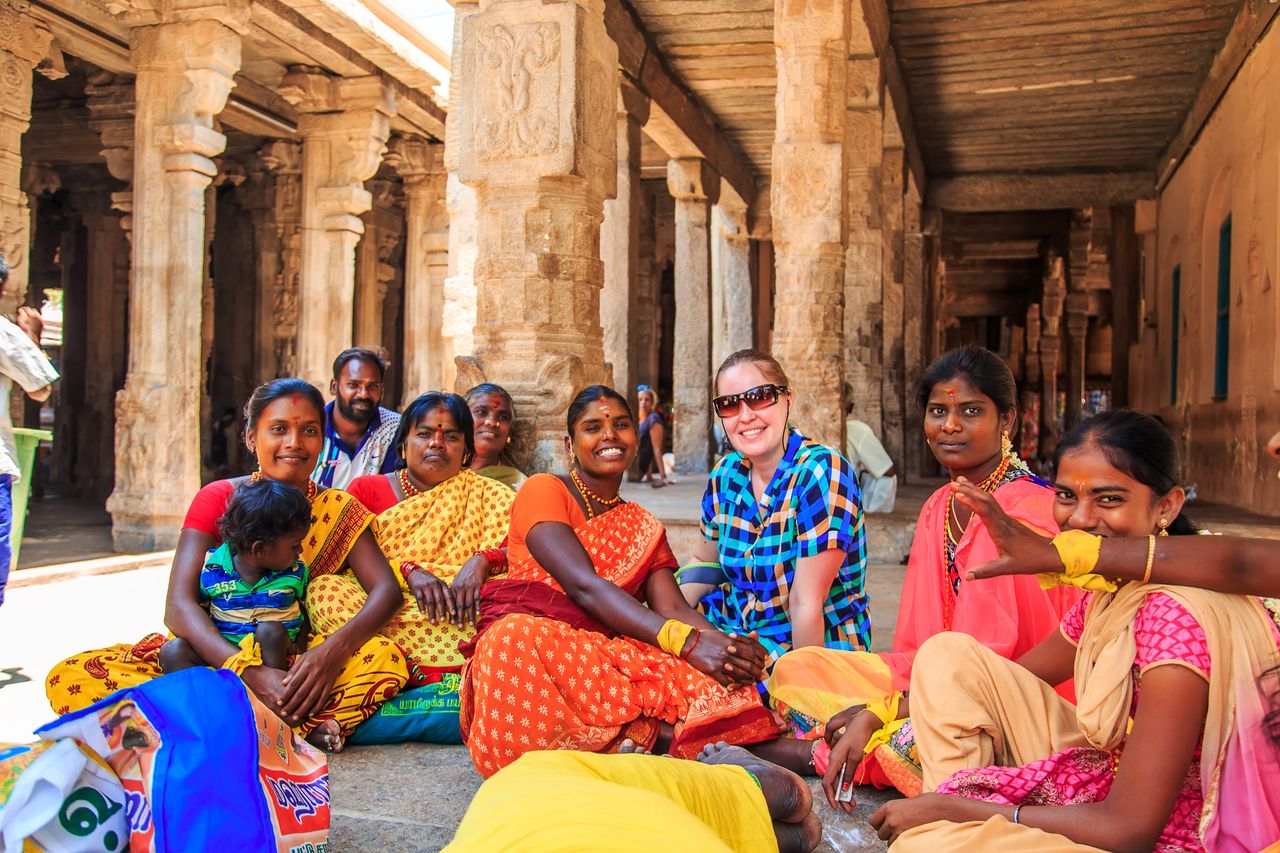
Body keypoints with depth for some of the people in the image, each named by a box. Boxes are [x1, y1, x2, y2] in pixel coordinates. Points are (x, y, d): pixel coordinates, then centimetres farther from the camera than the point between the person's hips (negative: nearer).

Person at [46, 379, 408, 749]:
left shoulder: (337, 509, 3)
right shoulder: (217, 499, 0)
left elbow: (386, 589, -10)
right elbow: (178, 606, -12)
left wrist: (334, 648, -32)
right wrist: (249, 672, -29)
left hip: (297, 662, -1)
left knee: (386, 658, -28)